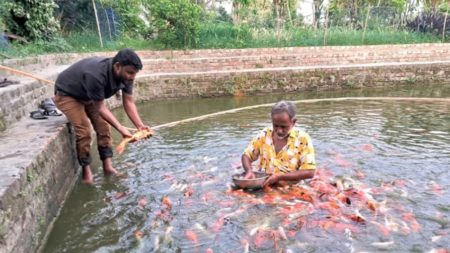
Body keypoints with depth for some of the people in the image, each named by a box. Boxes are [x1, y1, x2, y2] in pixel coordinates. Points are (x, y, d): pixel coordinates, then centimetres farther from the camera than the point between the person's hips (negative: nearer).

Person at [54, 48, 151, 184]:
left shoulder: (124, 75, -21)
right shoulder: (96, 75, -43)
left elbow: (128, 102, -17)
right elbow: (100, 108, -34)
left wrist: (140, 126, -29)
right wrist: (120, 128, -39)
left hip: (88, 96, 7)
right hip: (66, 94, -7)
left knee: (103, 127, -3)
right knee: (83, 131, -17)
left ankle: (108, 166, 4)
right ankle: (86, 172, -3)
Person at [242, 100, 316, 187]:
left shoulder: (303, 138, -9)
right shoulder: (265, 134, 2)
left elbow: (309, 172, -12)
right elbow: (246, 155, 9)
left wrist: (280, 176, -20)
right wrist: (249, 171, -12)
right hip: (263, 186, 3)